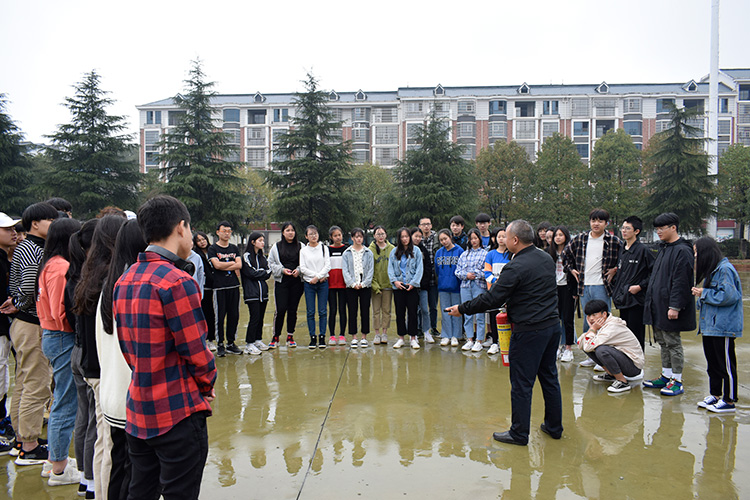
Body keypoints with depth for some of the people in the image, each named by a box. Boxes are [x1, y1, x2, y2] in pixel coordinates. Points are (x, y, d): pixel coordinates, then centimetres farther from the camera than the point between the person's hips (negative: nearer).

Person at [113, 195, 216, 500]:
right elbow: (195, 351, -18)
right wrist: (207, 383, 0)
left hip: (138, 411, 8)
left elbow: (127, 347, 10)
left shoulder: (124, 280, 6)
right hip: (178, 413, -8)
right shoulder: (176, 281, -20)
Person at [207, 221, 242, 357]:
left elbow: (239, 265, 1)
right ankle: (220, 344, 9)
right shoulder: (212, 249, 1)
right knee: (220, 316, -1)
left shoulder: (234, 248, 14)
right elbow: (217, 265, -13)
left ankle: (231, 343, 17)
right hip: (220, 287, -4)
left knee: (234, 315, 6)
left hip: (234, 286, 4)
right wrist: (232, 263, -2)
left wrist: (224, 267, -10)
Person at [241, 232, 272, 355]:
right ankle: (249, 344, -1)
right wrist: (264, 272, 1)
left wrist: (258, 273, -8)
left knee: (260, 317, 7)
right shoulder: (246, 256, -3)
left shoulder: (262, 257, 18)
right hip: (252, 292, -6)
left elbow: (268, 273, 9)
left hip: (263, 291, 6)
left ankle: (258, 340, 18)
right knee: (255, 317, -9)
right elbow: (251, 273, -12)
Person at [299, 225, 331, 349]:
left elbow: (328, 265, -1)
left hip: (323, 283, 0)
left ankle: (322, 337, 8)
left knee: (323, 311, 0)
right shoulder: (303, 251, 6)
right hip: (309, 283, 0)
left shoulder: (324, 248, 6)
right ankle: (313, 338, 7)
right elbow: (302, 268, -2)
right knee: (310, 312, 0)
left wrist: (318, 276, -12)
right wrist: (317, 275, -10)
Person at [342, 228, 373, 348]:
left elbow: (371, 270, 2)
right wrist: (353, 283, -12)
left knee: (365, 311, 3)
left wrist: (363, 283, -9)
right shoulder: (347, 253, 5)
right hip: (351, 287, 0)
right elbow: (345, 270, -1)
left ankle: (364, 337, 12)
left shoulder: (368, 252, 6)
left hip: (365, 286, 0)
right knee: (352, 312, 2)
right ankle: (354, 338, 10)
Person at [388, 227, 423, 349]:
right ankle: (401, 338, 14)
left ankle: (413, 338, 8)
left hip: (412, 287, -2)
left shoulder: (416, 251, 3)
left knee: (412, 312, 0)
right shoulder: (394, 252, 8)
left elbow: (419, 268, -1)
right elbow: (390, 268, 7)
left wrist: (413, 283, -9)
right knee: (399, 313, 5)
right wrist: (394, 281, -7)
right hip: (398, 287, 2)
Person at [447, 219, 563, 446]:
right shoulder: (547, 258, 7)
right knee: (549, 377, 19)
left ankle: (519, 434, 14)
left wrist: (462, 309, -7)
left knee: (521, 384, 3)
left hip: (529, 331, -8)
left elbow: (491, 300, -17)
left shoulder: (515, 268, -19)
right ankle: (554, 427, 30)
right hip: (552, 325, 9)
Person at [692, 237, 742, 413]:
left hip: (723, 326, -10)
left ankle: (729, 401, 9)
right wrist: (701, 294, 1)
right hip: (710, 325, 10)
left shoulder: (725, 269, -16)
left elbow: (728, 295, -23)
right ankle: (714, 395, 27)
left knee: (726, 365, 0)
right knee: (712, 363, 17)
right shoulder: (712, 269, 15)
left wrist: (704, 293, -13)